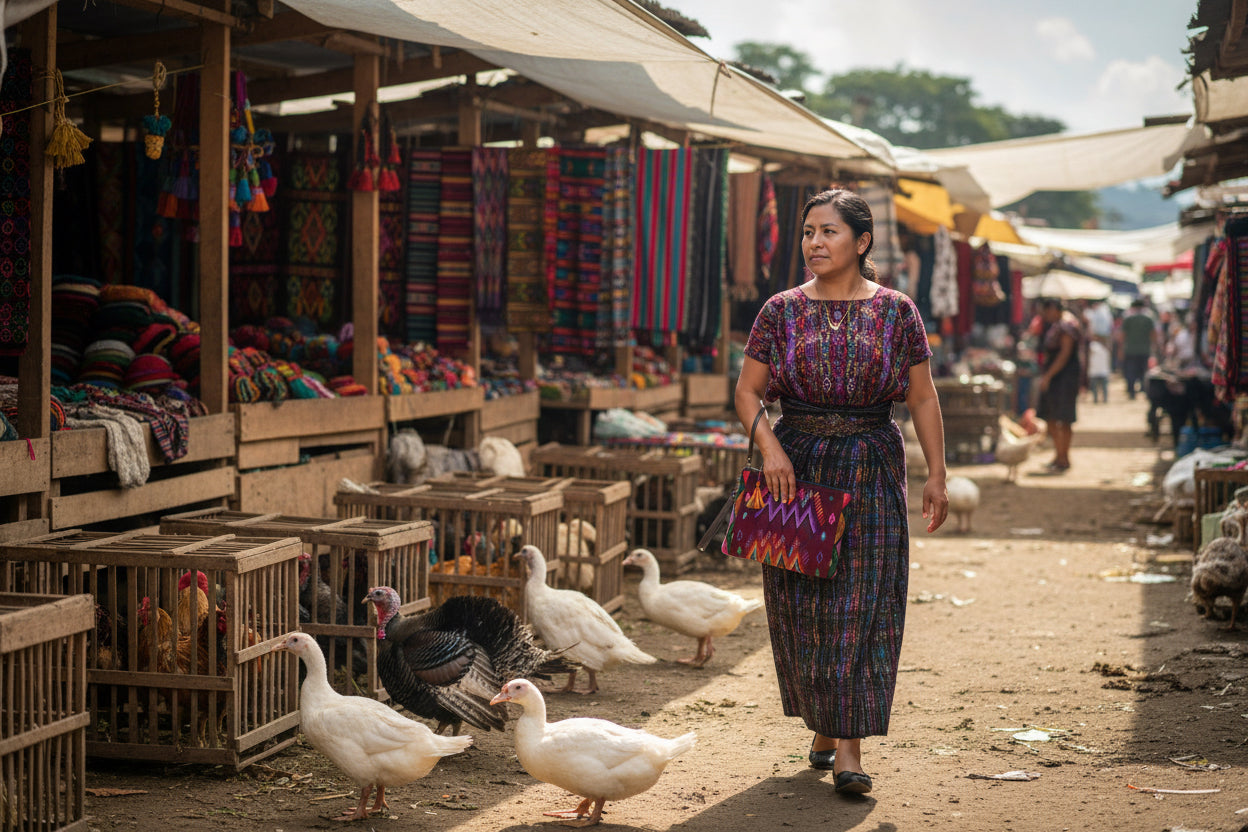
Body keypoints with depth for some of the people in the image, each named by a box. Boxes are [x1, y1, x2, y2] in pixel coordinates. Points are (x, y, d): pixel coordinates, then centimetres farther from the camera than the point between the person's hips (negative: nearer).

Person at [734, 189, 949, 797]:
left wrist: (936, 475, -2)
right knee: (801, 601, 5)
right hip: (797, 466, 2)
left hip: (871, 467, -1)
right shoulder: (782, 311, 3)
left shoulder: (895, 311, 1)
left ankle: (850, 747, -6)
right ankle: (821, 724, 24)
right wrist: (769, 446, -13)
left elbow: (923, 398, 3)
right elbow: (748, 390, 4)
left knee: (862, 603, -6)